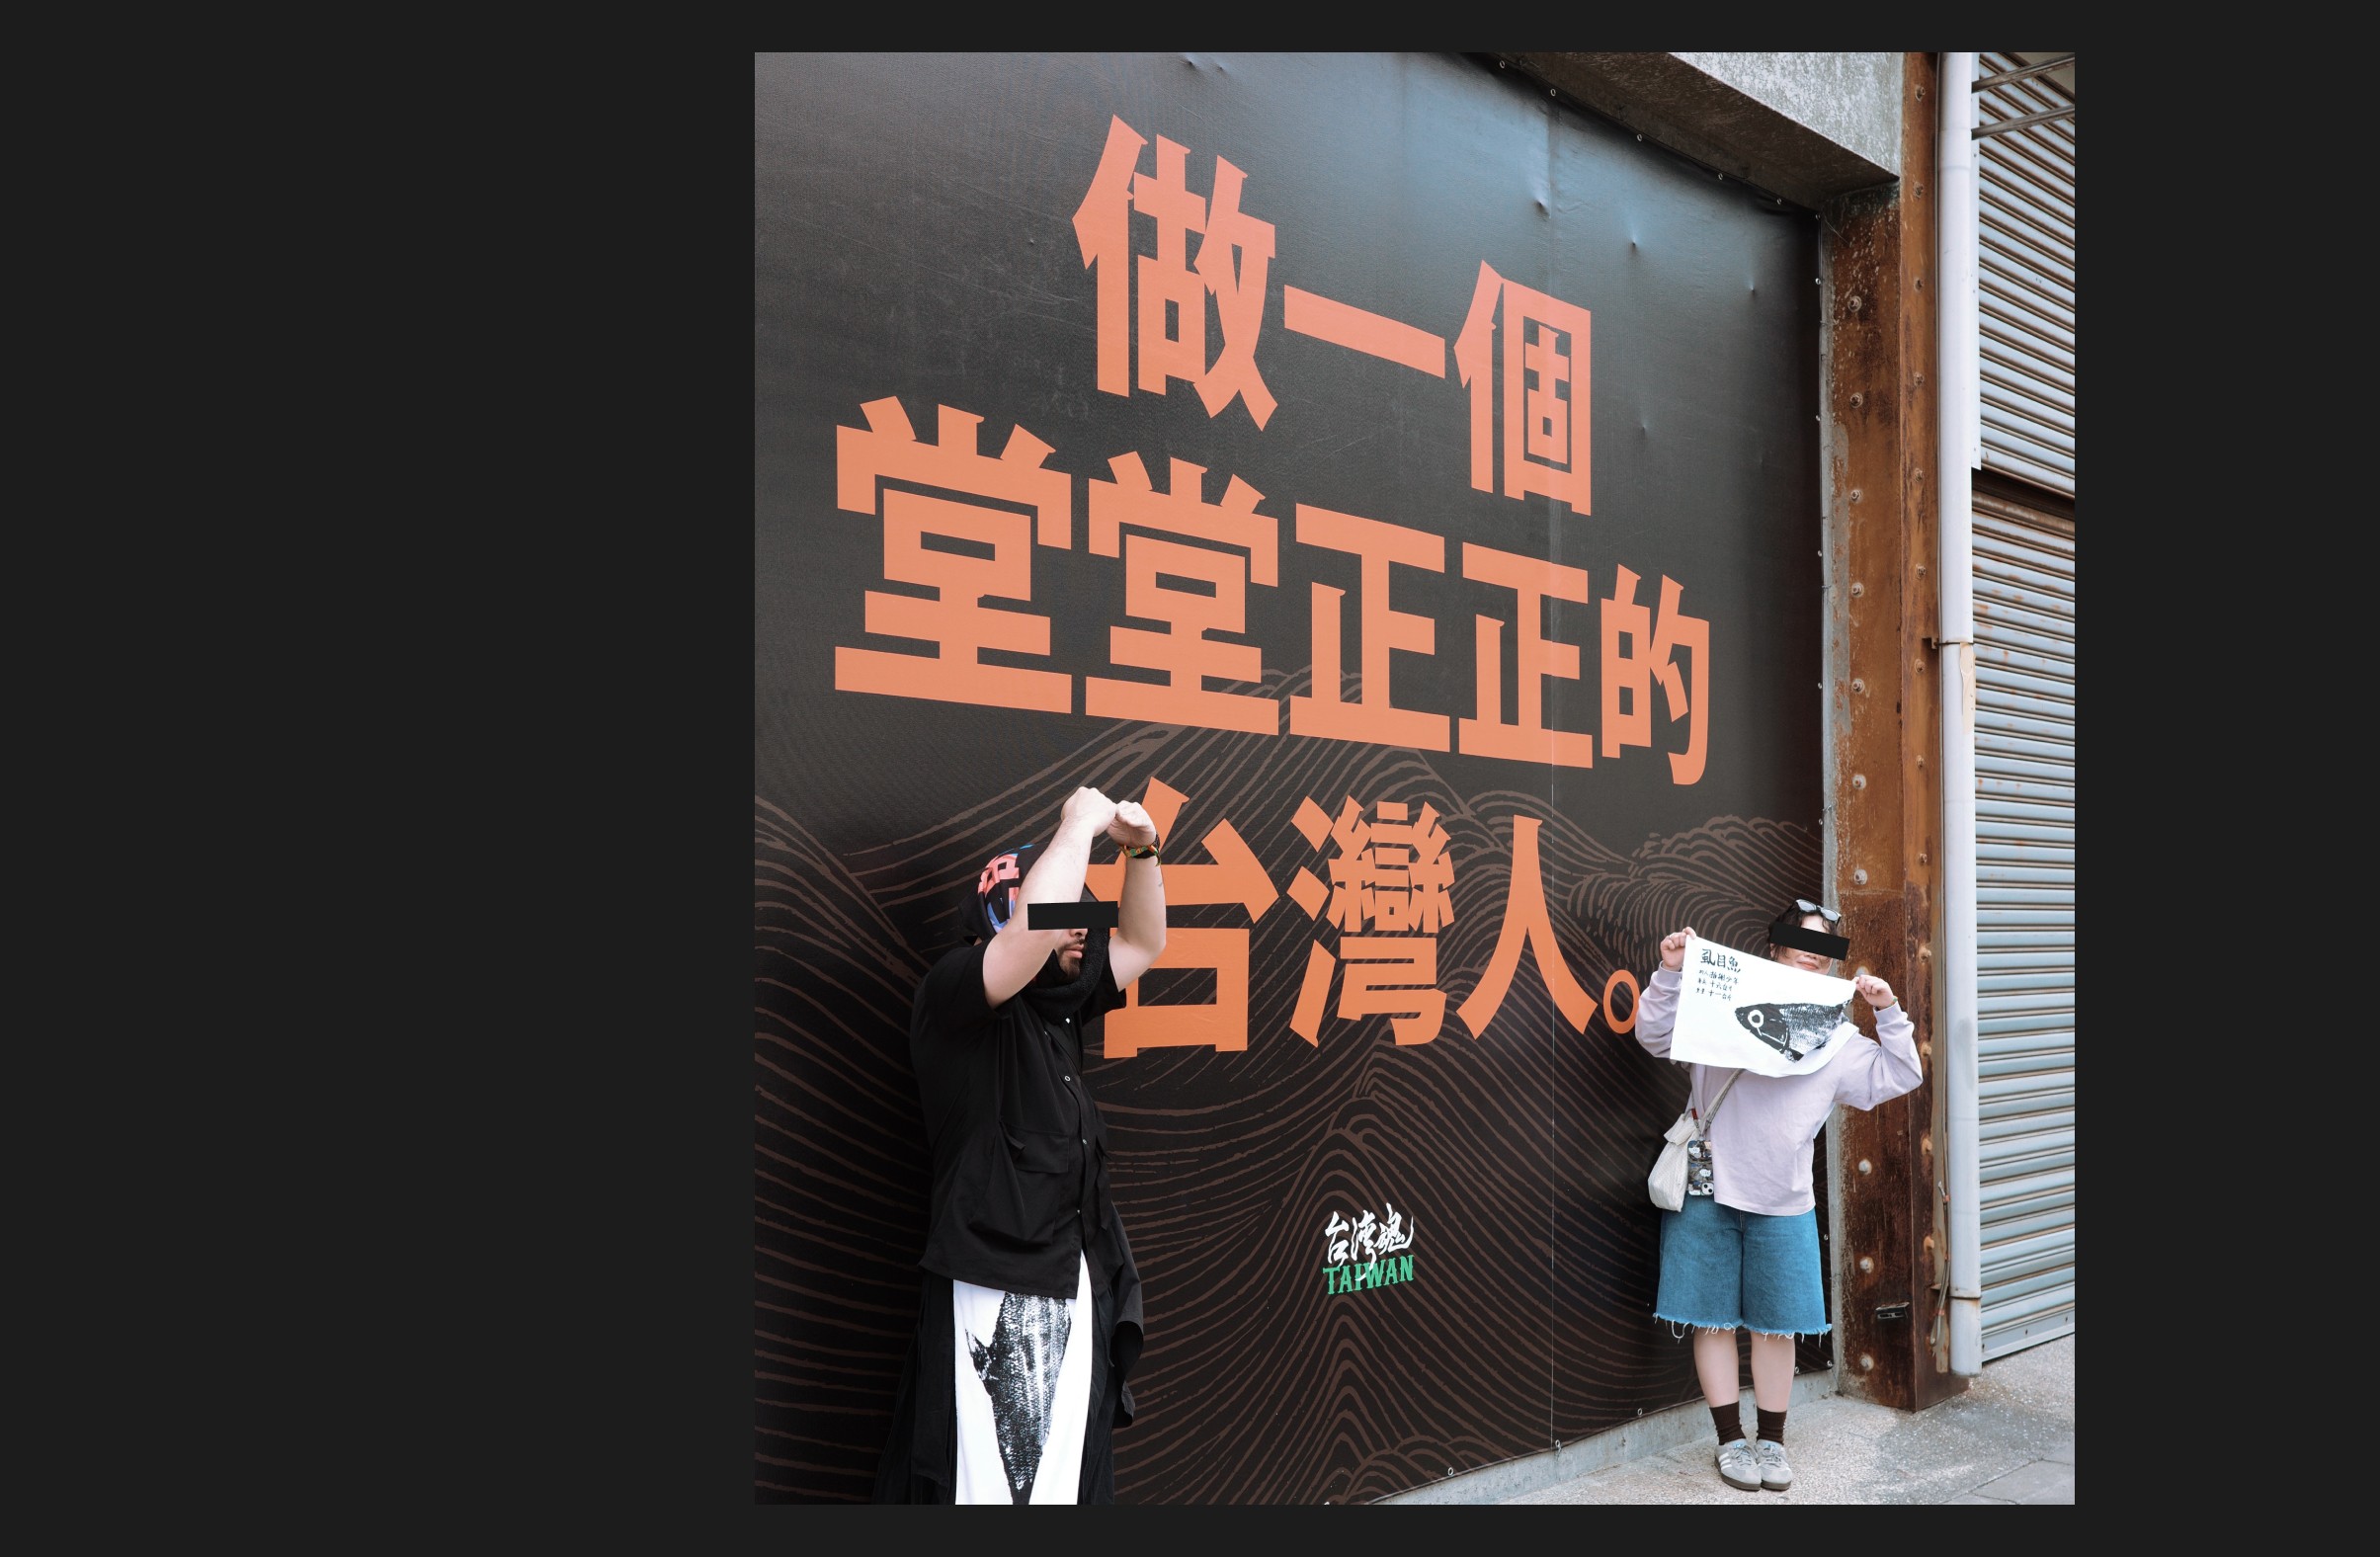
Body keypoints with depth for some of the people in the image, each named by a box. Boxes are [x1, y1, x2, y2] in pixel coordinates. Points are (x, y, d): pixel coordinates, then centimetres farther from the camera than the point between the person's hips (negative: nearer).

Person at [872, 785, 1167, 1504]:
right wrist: (1081, 823, -17)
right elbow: (1034, 926, -30)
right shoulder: (953, 992, -12)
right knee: (991, 1482, -7)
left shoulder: (1061, 1002, 13)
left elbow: (1142, 945, 22)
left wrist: (1140, 849, 7)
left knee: (1065, 1478, 10)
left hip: (1077, 1285, 8)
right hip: (993, 1295, -8)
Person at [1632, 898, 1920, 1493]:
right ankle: (1731, 1441, 19)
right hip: (1708, 1190, -3)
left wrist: (1888, 1013, -3)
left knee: (1776, 1324, 10)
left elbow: (1899, 1077, 10)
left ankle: (1772, 1441, 27)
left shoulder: (1838, 1038, 10)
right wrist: (1672, 973, -17)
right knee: (1714, 1319, 5)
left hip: (1783, 1203, 3)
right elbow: (1656, 1036, -3)